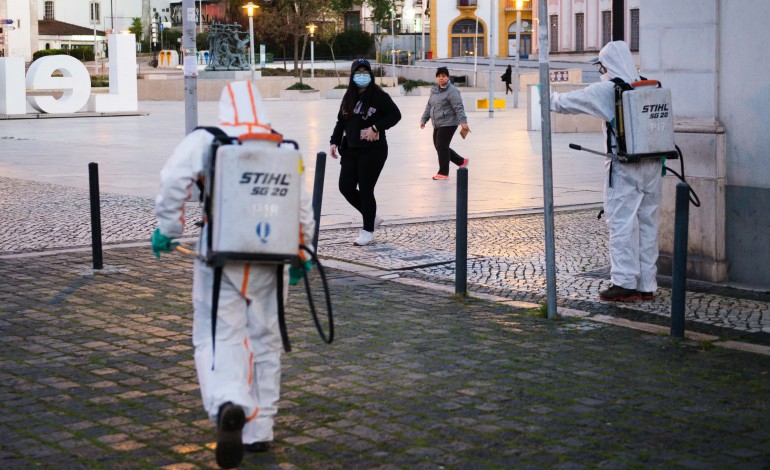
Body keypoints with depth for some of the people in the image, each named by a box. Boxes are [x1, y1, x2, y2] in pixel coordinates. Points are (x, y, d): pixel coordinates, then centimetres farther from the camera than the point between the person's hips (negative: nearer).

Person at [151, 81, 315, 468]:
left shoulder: (204, 141, -1)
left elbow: (174, 179, -14)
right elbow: (302, 208, 10)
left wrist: (166, 228, -2)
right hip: (268, 261, 3)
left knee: (218, 337, -1)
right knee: (264, 341, 14)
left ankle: (228, 404, -30)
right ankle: (258, 430, 22)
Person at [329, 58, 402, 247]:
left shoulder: (379, 95, -8)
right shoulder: (349, 97, 10)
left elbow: (395, 114, -9)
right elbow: (341, 121, 16)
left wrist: (376, 128, -17)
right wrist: (334, 141, 4)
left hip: (373, 150, -7)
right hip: (351, 149, 7)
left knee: (365, 190, -3)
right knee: (346, 186, 3)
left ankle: (368, 231, 12)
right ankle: (372, 217, 25)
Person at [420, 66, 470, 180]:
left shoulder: (452, 91, -13)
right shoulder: (434, 90, 13)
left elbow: (458, 107, -20)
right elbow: (429, 106, 19)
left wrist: (463, 121, -28)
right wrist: (423, 119, 14)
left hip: (448, 124, -9)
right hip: (437, 124, 9)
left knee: (442, 147, -8)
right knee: (438, 146, 13)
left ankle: (443, 173, 4)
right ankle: (461, 161, 29)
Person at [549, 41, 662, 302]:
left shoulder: (606, 90, -6)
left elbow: (569, 102, 3)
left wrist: (549, 98, 21)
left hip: (624, 167, -6)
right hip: (652, 164, 6)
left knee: (622, 222, -3)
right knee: (647, 222, 9)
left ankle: (625, 283, -6)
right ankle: (646, 285, 13)